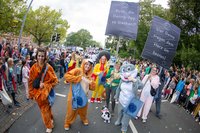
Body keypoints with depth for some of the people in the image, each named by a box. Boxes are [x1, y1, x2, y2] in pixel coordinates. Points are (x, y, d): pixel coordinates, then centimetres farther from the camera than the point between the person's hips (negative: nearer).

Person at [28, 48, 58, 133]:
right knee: (43, 108, 17)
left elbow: (54, 80, -7)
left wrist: (45, 84, -19)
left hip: (46, 92, -2)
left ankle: (49, 126, 32)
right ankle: (50, 119, 44)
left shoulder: (48, 67, -12)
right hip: (37, 92, 2)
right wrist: (32, 94, 0)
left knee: (46, 108, 10)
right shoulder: (33, 68, -7)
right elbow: (31, 82, -1)